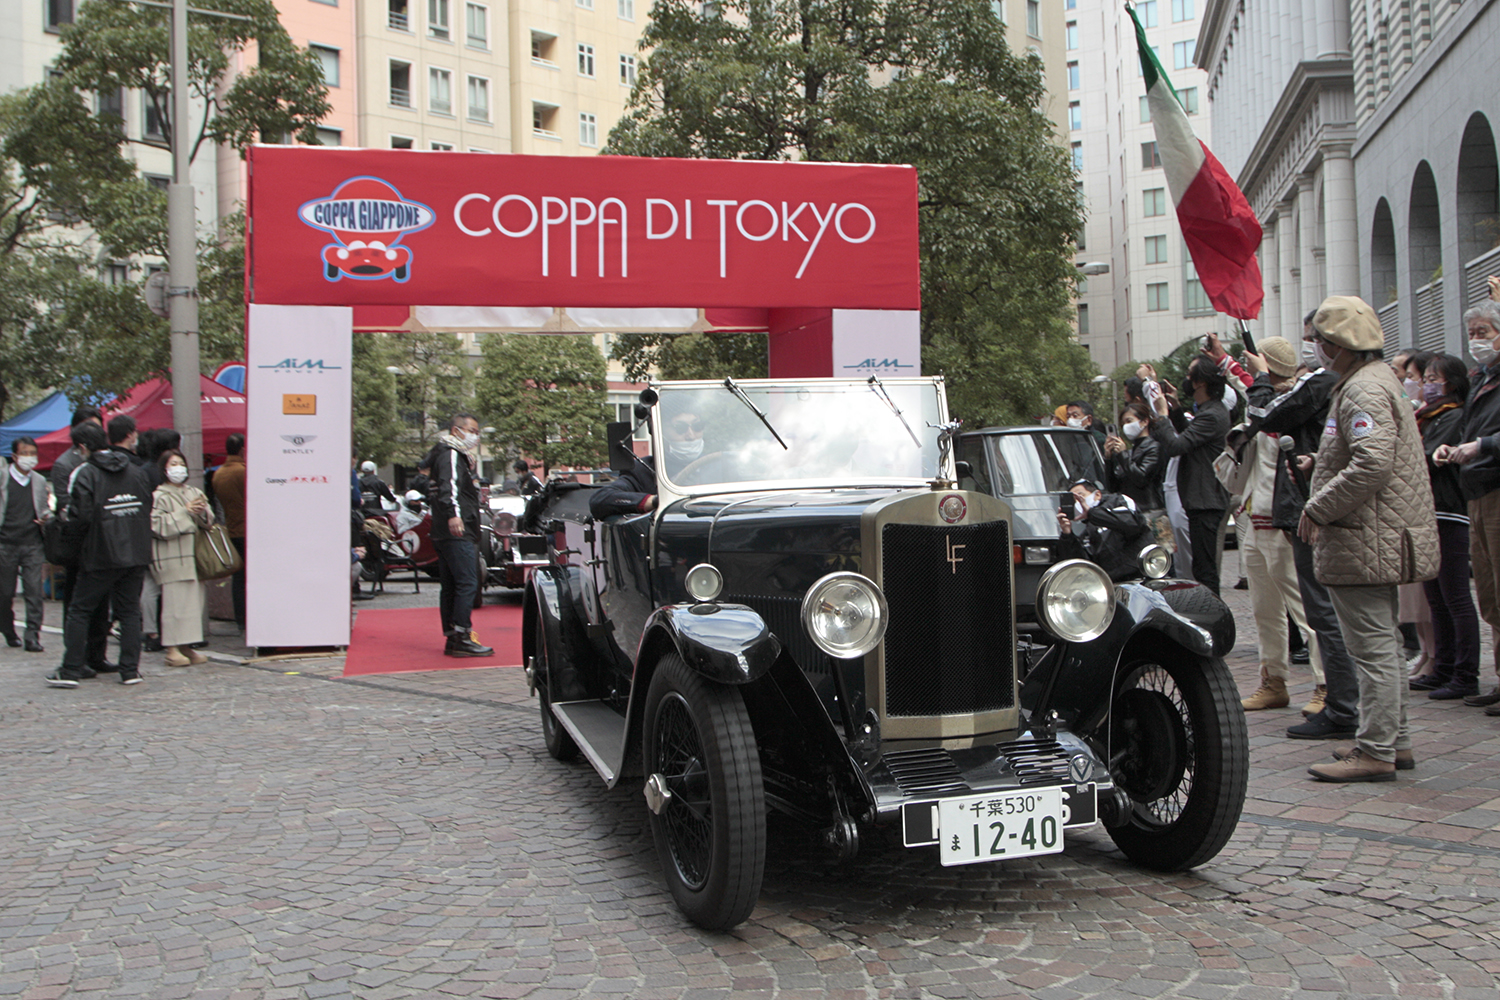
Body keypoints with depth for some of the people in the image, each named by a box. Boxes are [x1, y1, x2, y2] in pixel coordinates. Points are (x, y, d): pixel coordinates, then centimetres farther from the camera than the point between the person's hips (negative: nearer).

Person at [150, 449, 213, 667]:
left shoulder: (195, 493, 16)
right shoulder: (159, 497, -2)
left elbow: (209, 522, 15)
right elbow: (158, 526, -13)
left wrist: (202, 512, -7)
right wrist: (185, 513, -15)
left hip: (193, 556, 6)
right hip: (172, 558, -6)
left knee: (194, 601, 5)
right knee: (174, 602, -9)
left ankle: (187, 647, 11)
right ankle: (172, 649, -5)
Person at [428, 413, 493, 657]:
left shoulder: (460, 457, 25)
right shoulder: (450, 455, -8)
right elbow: (448, 485, -25)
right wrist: (452, 513, -38)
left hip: (449, 534, 11)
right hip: (457, 531, -11)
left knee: (450, 587, 10)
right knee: (468, 583, -15)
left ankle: (452, 638, 13)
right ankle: (461, 638, -18)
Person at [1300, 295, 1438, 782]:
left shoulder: (1364, 390, -17)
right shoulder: (1377, 379, 18)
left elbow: (1372, 464, -28)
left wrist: (1317, 508, -21)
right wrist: (1321, 463, 16)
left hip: (1365, 541, -11)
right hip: (1378, 539, 11)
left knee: (1372, 647, -7)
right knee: (1381, 643, 17)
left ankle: (1375, 752, -3)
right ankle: (1394, 739, 26)